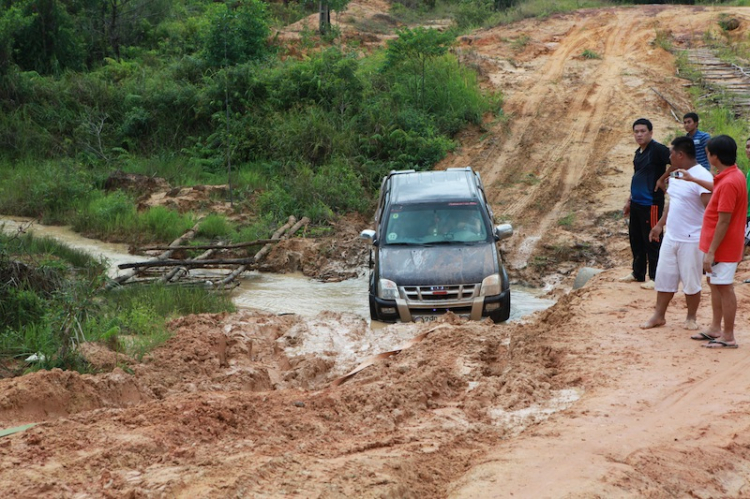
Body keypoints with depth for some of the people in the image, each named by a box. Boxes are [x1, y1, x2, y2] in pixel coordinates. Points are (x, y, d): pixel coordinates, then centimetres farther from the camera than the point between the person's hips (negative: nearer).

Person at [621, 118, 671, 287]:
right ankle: (638, 273, 29)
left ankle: (655, 277, 6)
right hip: (636, 203, 9)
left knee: (651, 241, -3)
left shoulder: (658, 150, -14)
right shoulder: (638, 153, 14)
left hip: (651, 203, -9)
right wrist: (629, 200, 25)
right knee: (635, 238, 16)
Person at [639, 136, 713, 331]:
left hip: (691, 240, -8)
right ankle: (659, 315, 22)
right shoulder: (676, 175, 11)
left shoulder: (702, 177, -18)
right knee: (664, 277, 12)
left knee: (691, 282, 5)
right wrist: (660, 224, 24)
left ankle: (691, 317, 21)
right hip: (670, 237, 8)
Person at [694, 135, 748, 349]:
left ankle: (728, 337, 5)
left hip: (723, 246, -10)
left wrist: (711, 252, -23)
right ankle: (716, 329, 29)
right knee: (715, 284, 18)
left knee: (724, 287, -3)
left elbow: (724, 221, -25)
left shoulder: (728, 183, -25)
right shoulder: (733, 175, 6)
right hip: (721, 244, 10)